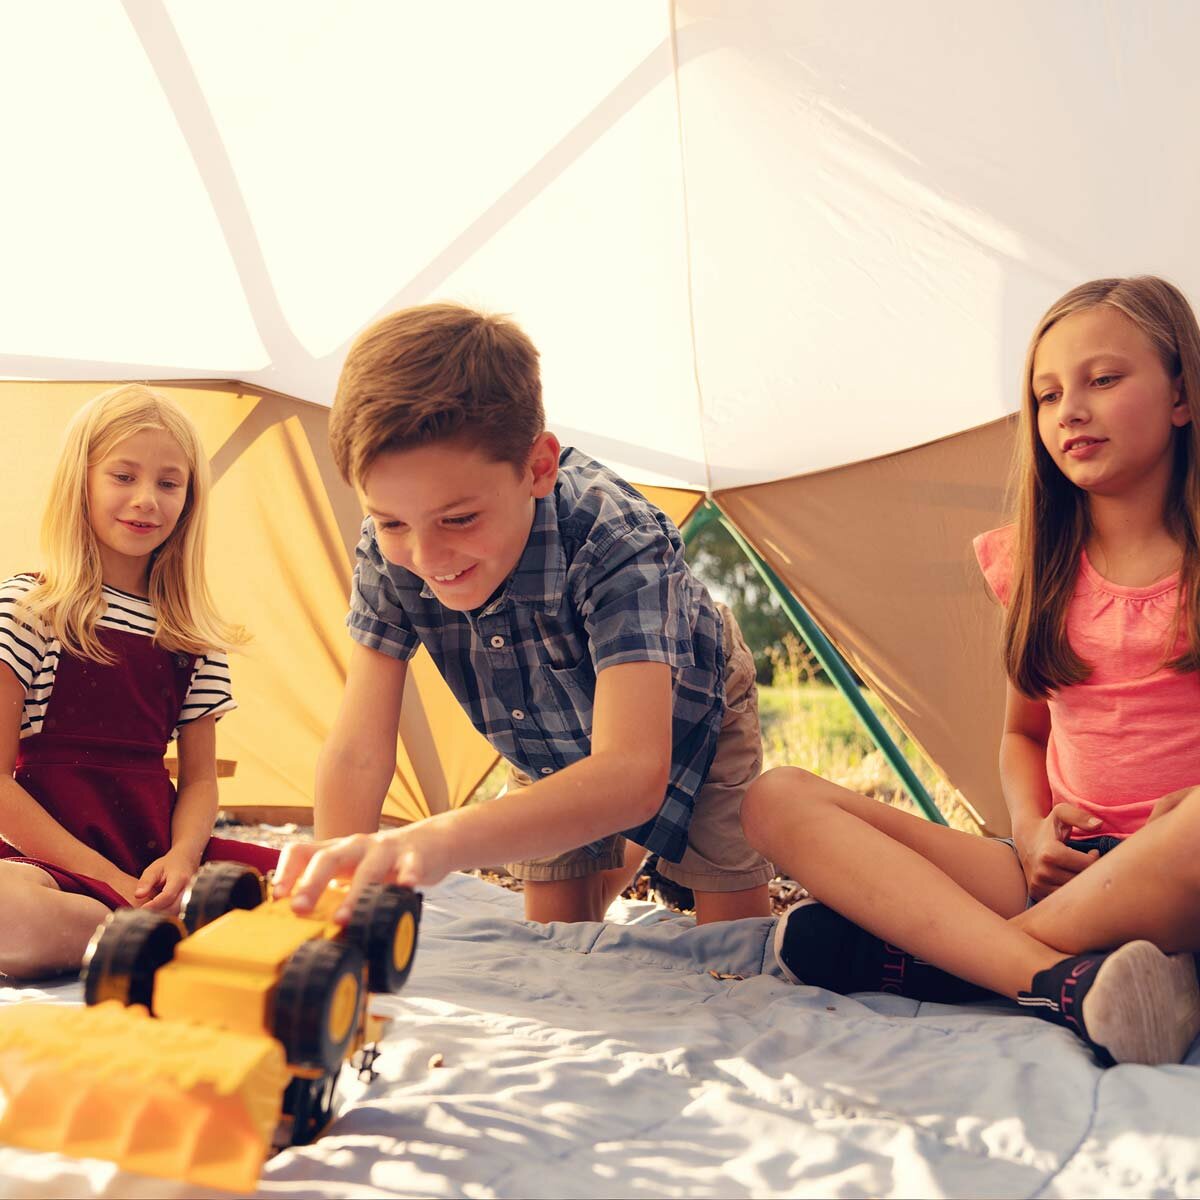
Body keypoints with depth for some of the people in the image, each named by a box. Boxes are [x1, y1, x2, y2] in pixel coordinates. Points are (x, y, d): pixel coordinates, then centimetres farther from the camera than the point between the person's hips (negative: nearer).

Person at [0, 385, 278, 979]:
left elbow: (199, 778, 12)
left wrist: (182, 857, -11)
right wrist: (112, 880, -13)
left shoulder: (194, 635, 12)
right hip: (48, 857, -4)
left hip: (160, 856, 4)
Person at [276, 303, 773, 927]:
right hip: (550, 749, 3)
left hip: (686, 722, -3)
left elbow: (635, 775, -58)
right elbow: (357, 753, -30)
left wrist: (441, 839, -74)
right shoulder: (389, 552, -31)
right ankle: (622, 859, 38)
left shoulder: (617, 540, -45)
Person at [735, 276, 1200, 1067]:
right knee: (779, 799, -14)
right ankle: (1063, 984, -32)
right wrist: (1033, 830, 1)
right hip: (1063, 873, 4)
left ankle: (905, 954, -24)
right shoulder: (1038, 566, 12)